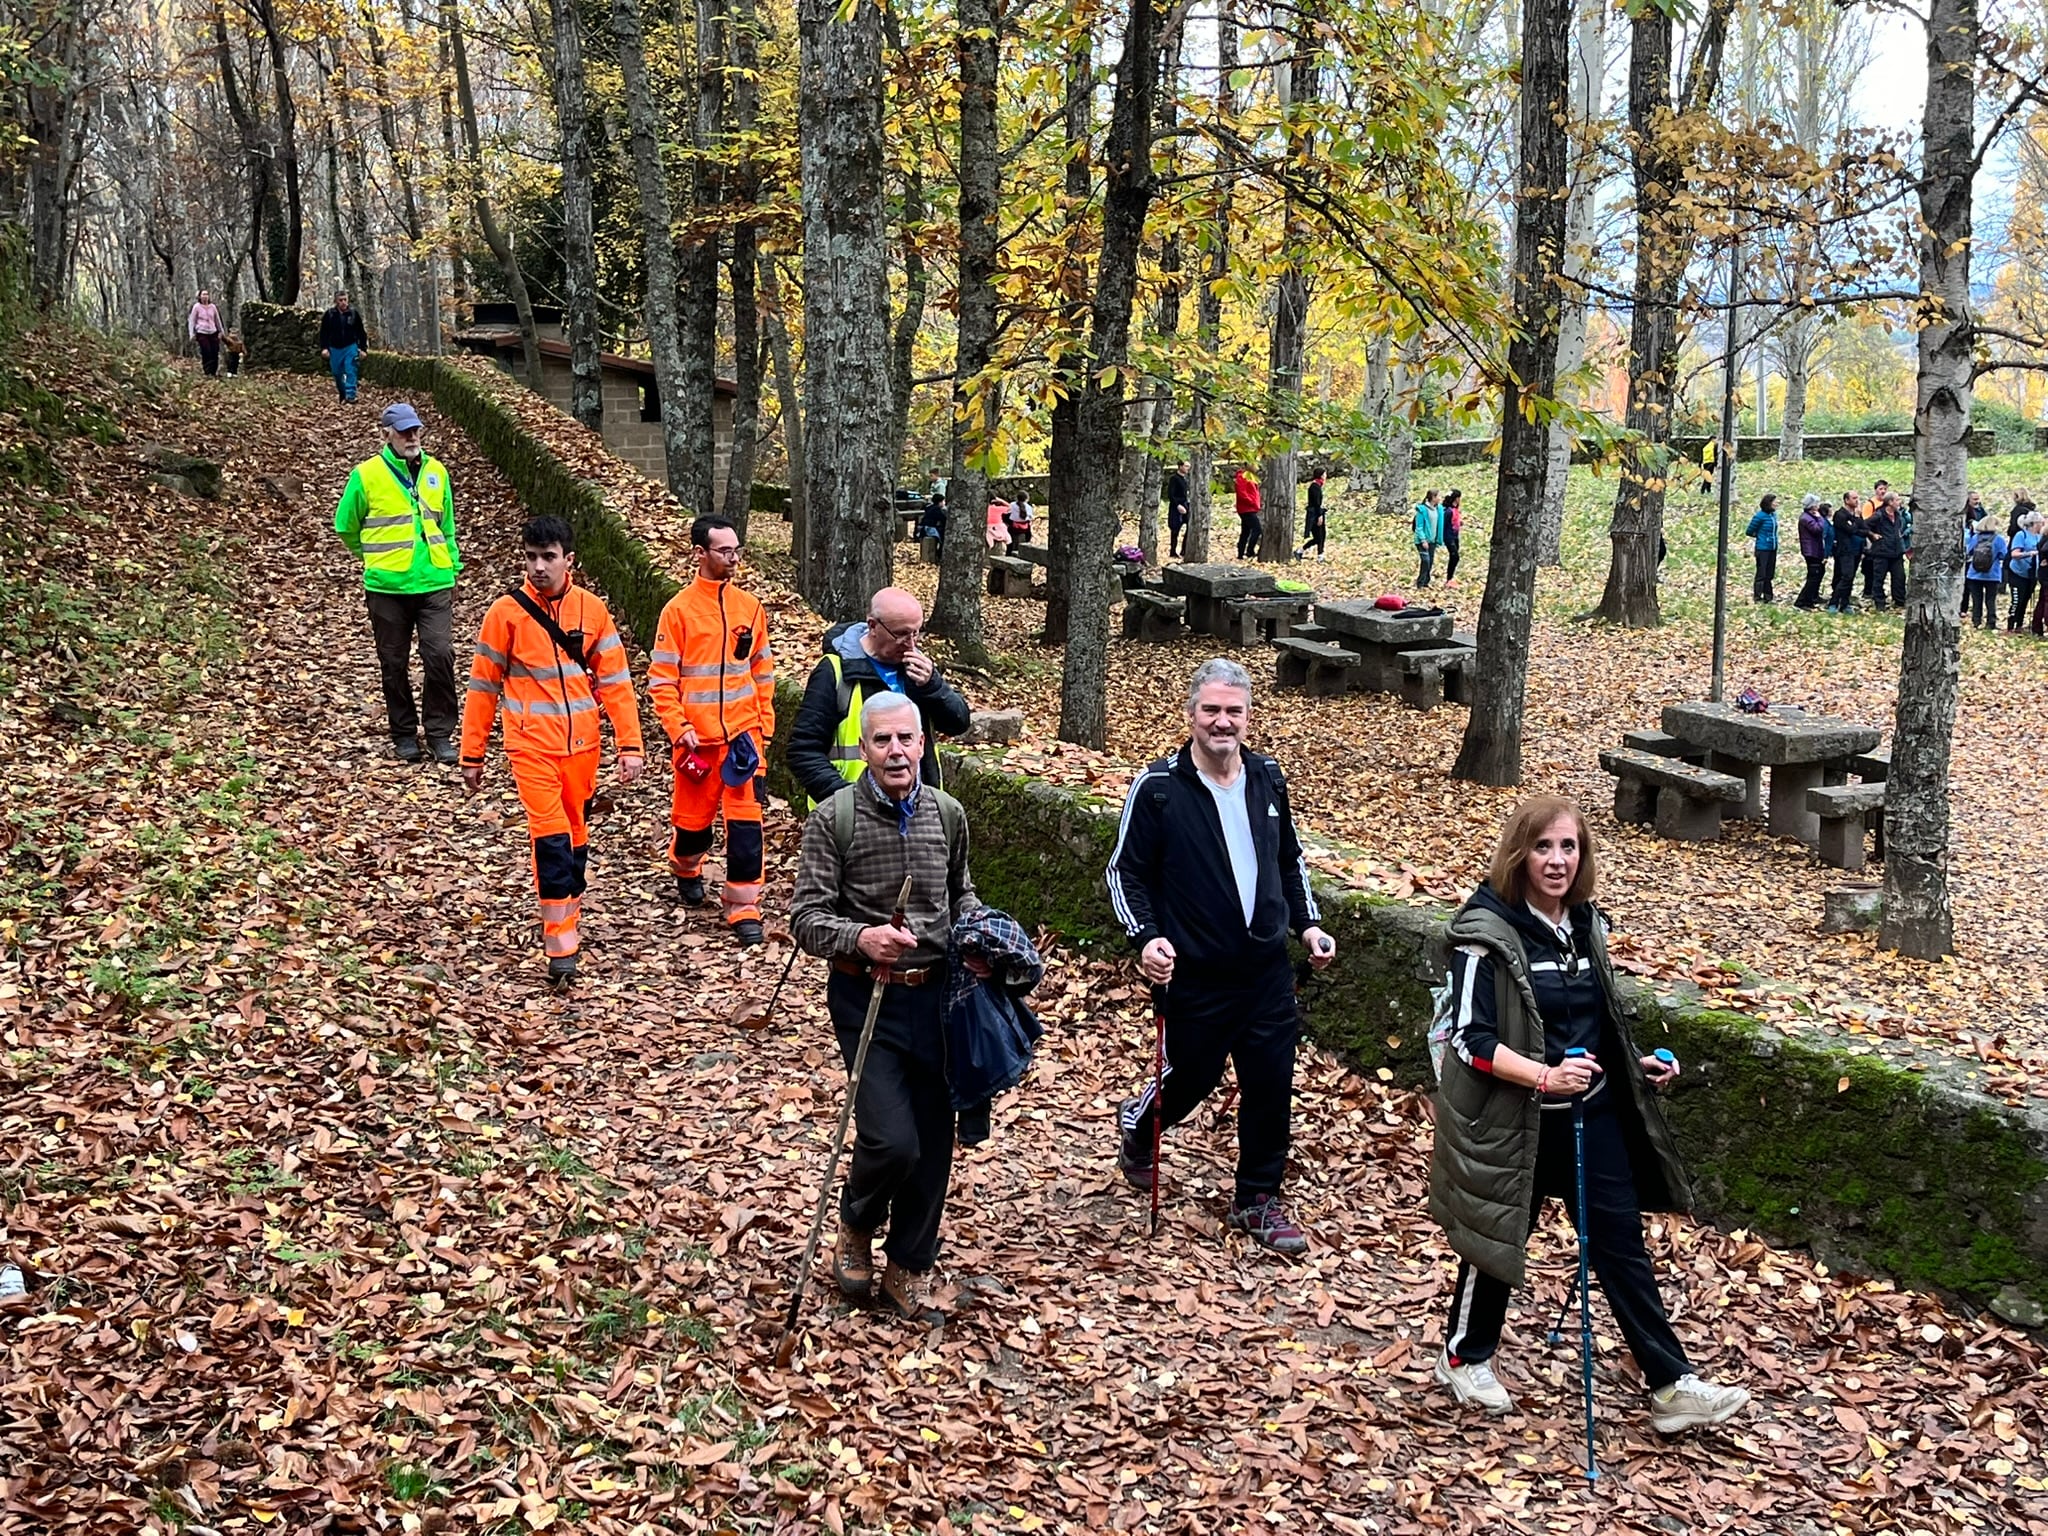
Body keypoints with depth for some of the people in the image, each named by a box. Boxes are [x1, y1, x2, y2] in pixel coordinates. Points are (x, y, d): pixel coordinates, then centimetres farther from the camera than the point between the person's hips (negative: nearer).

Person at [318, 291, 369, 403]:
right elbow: (324, 333, 2)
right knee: (337, 373, 10)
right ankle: (342, 395, 28)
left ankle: (350, 395, -16)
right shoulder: (329, 315, -1)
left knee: (350, 372, -13)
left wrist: (363, 348, 2)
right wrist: (324, 348, -6)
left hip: (350, 347, -1)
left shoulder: (354, 314, 0)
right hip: (335, 349, 1)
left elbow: (361, 333, 6)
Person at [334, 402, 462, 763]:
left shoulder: (436, 471, 7)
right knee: (395, 664, 7)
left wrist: (453, 565, 12)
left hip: (435, 583, 2)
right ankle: (404, 735, 20)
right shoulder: (366, 475, -4)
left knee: (440, 657, -6)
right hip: (387, 587, -2)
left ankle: (440, 734, 5)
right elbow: (346, 526, 8)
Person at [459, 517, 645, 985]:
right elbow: (483, 686, 1)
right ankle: (561, 946, -9)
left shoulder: (592, 610, 1)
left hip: (581, 744, 3)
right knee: (551, 837, -11)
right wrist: (473, 756, 3)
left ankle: (569, 921, 32)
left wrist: (629, 746, -2)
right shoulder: (507, 612, -5)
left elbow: (615, 681, 4)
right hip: (532, 744, -3)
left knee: (576, 835, 14)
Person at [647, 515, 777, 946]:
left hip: (744, 734, 2)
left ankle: (743, 909, 1)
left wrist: (765, 726, 8)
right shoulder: (678, 610, -6)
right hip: (697, 739, -2)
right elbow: (661, 681, -6)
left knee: (745, 823, -4)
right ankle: (686, 872, 44)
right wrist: (679, 730, -13)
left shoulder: (750, 607, 5)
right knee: (693, 818, 14)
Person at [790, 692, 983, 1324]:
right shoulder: (834, 818, -9)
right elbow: (806, 917, -10)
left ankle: (909, 1271, 27)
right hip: (867, 997, -4)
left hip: (936, 994, 4)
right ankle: (856, 1227, 19)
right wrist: (860, 938, -28)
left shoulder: (948, 814, 5)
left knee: (934, 1143, 8)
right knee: (892, 1141, -14)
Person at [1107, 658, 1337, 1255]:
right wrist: (1146, 936, -18)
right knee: (1190, 1078, 10)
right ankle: (1136, 1126, 44)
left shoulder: (1268, 779, 4)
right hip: (1196, 975, -4)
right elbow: (1126, 873, -6)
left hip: (1268, 969, 4)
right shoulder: (1158, 787, -11)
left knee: (1271, 1084, 6)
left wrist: (1307, 924, 9)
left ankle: (1258, 1200, 23)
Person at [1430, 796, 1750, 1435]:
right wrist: (1544, 1076, -31)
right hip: (1514, 1120, -6)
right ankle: (1465, 1358, 34)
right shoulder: (1487, 933, -18)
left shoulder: (1585, 923, 4)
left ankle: (1673, 1386, 12)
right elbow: (1471, 1039, -21)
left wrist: (1637, 1065, 8)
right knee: (1499, 1240, 11)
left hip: (1593, 1116, 6)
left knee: (1622, 1245, 7)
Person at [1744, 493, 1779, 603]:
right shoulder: (1761, 516, -14)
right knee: (1761, 574, -2)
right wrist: (1760, 536, 2)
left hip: (1772, 549, 7)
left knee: (1770, 574, 13)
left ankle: (1768, 597, 20)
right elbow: (1749, 532, -7)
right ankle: (1757, 597, 4)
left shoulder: (1773, 515, 7)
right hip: (1763, 549, -7)